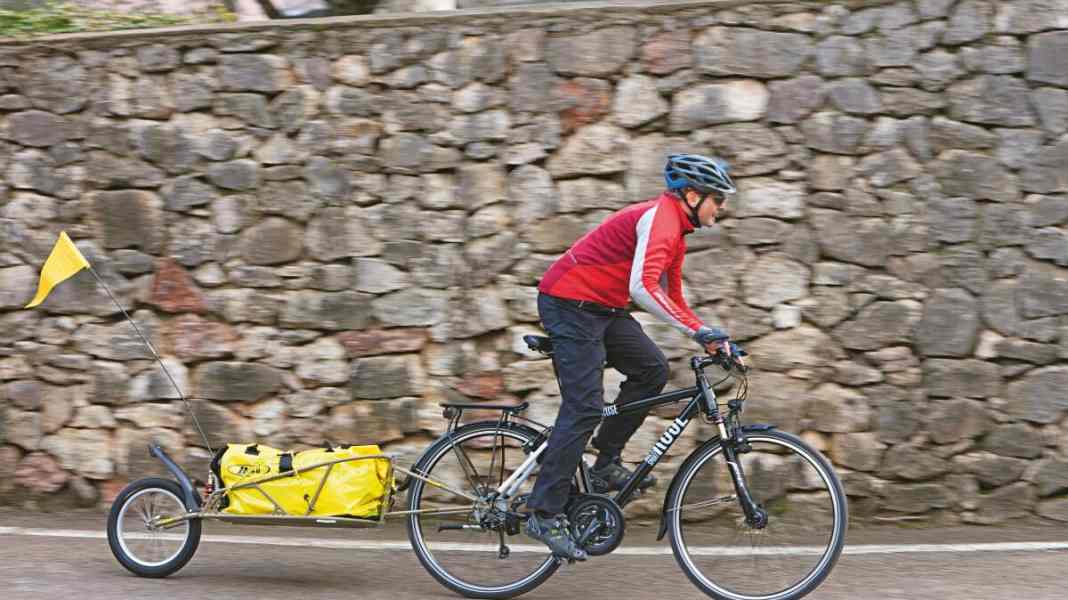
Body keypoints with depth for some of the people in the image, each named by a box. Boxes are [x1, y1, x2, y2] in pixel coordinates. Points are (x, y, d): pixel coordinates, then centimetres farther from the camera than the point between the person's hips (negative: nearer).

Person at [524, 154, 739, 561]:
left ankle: (607, 464, 10)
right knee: (584, 408, -13)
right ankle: (544, 515, -10)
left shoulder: (674, 227, 15)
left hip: (601, 309, 10)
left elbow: (672, 298, 23)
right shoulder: (660, 217, -18)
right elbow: (643, 287, -32)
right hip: (569, 303, -10)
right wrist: (699, 330, -32)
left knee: (652, 370, 3)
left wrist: (712, 340, 12)